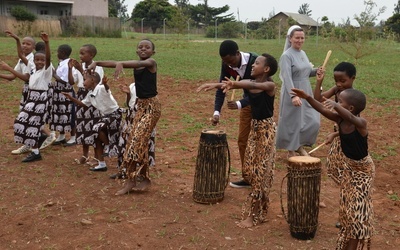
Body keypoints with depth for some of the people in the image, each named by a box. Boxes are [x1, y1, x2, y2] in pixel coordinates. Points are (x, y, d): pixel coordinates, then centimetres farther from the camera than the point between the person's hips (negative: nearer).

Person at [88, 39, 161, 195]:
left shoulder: (151, 63, -11)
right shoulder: (136, 64, 9)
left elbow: (139, 64, -33)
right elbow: (114, 64, 1)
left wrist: (121, 63, -51)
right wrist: (97, 63, -15)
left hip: (151, 106, -8)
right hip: (141, 105, 8)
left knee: (137, 140, -13)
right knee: (139, 141, 8)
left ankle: (131, 180, -8)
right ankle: (144, 178, 17)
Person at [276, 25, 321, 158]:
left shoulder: (303, 53, 10)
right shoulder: (286, 56, -14)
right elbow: (287, 77, -25)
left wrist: (316, 71, -3)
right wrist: (293, 96, -37)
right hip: (292, 94, -7)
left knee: (313, 122, 7)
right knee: (293, 123, 3)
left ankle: (300, 145, 27)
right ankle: (291, 151, 20)